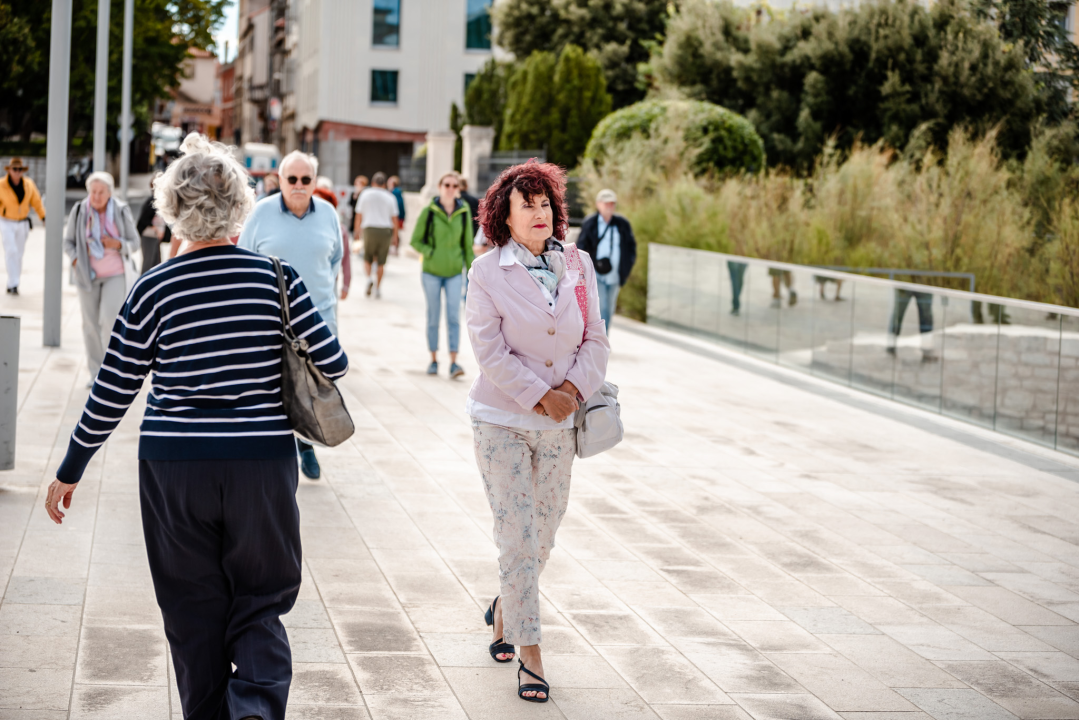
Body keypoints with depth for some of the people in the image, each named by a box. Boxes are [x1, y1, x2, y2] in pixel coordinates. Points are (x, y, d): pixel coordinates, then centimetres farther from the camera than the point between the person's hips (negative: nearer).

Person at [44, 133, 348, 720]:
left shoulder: (155, 289, -4)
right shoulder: (276, 278, -2)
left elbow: (112, 392, 0)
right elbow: (332, 363, -3)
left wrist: (69, 471, 11)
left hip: (175, 470, -1)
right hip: (263, 462, 1)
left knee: (193, 612, 13)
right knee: (259, 604, 10)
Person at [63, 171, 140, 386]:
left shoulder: (121, 211, -7)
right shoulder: (79, 211, -6)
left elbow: (134, 243, -1)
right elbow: (68, 241, 4)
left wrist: (117, 244, -20)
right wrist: (77, 261, -12)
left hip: (115, 274, -1)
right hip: (88, 275, 2)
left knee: (109, 319, -16)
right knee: (90, 323, 3)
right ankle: (96, 373, 13)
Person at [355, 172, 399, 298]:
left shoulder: (366, 194, 4)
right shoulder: (390, 197, 4)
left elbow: (359, 214, 6)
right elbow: (394, 218, 3)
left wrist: (357, 228, 20)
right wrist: (395, 235, 10)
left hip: (369, 229, -1)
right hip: (385, 230, 1)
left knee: (367, 259, 12)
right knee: (381, 261, 8)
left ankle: (369, 277, -15)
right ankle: (378, 288, 8)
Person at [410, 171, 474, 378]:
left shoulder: (464, 212, 1)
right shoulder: (428, 211, -4)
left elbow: (468, 244, 8)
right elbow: (416, 241, 1)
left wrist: (471, 269, 5)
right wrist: (432, 254, -13)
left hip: (454, 272, 1)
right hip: (432, 271, 0)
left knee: (454, 316, -8)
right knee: (433, 316, 6)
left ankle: (453, 363, -9)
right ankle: (434, 360, 16)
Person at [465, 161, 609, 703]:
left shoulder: (578, 267, 3)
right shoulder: (487, 273, -8)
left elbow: (596, 340, 5)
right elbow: (490, 352, -13)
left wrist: (573, 387, -11)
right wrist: (540, 397, -17)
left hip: (560, 424, 4)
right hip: (502, 420, -4)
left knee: (544, 530, 14)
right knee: (517, 534, -6)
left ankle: (505, 608, 42)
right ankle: (529, 655, 1)